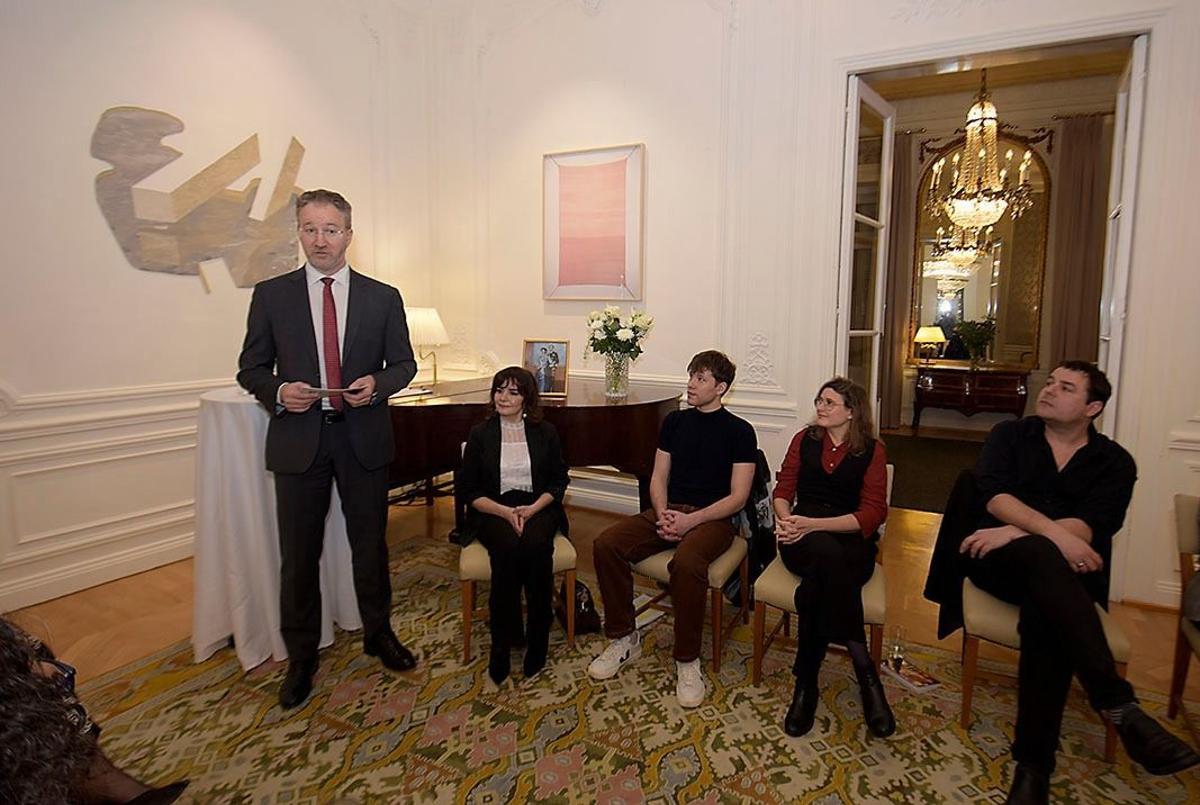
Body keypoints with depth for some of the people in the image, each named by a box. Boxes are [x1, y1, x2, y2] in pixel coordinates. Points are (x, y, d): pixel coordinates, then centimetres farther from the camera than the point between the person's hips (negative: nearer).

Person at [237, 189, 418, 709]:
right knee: (298, 555, 9)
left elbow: (404, 363, 7)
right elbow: (250, 368, 6)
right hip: (299, 439, 0)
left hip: (364, 438, 0)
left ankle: (378, 634, 34)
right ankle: (301, 656, 28)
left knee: (370, 544, 13)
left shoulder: (383, 297, 3)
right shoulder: (270, 295, 3)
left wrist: (377, 383, -14)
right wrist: (278, 391, -15)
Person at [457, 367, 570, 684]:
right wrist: (505, 512, -14)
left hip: (538, 508, 1)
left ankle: (538, 639, -19)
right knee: (507, 547, -34)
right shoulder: (480, 434, 5)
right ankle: (501, 643, -20)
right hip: (493, 511, 0)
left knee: (536, 544, -33)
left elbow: (558, 481, 6)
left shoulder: (545, 432, 7)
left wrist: (532, 509, -13)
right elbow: (468, 489, 2)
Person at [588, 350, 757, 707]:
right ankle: (624, 638, -3)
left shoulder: (739, 431, -1)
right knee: (606, 545, -19)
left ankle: (687, 660, -17)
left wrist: (691, 520, -18)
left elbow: (737, 497, -6)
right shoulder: (674, 421, 13)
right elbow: (658, 478, 12)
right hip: (668, 511, 5)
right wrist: (663, 515, -8)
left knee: (687, 562, -37)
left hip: (712, 518, -5)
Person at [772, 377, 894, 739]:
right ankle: (865, 671, -28)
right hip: (804, 537, 1)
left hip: (851, 538, -1)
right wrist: (785, 518, -12)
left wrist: (813, 524, -17)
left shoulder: (872, 450, 5)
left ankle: (806, 681, -23)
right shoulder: (805, 439, 14)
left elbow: (873, 513, -4)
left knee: (815, 587, -36)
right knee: (828, 554, -37)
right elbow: (783, 489, 12)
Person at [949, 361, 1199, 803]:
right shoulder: (1009, 435, 10)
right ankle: (1119, 706, -41)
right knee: (1041, 555, -36)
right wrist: (1055, 534, -24)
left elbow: (1088, 529, -9)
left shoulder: (1115, 462, 9)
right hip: (1001, 561, 0)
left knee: (1044, 612, -35)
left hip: (1070, 573, 1)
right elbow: (994, 496, -8)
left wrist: (1015, 532, -22)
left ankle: (1034, 764, -31)